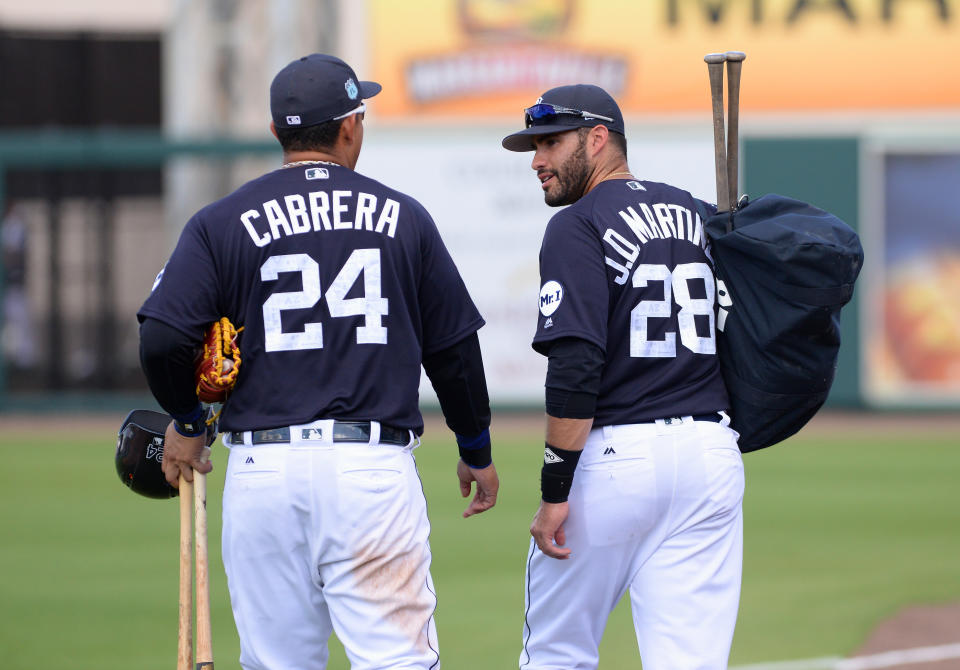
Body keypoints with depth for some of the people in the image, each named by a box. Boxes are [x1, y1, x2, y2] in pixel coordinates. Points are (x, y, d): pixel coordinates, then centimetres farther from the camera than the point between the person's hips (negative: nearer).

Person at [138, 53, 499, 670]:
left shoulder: (222, 224, 3)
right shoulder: (403, 218, 6)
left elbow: (162, 341, -6)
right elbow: (454, 348, 10)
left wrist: (187, 425, 13)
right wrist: (477, 450, 24)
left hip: (263, 472, 1)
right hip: (376, 472, -1)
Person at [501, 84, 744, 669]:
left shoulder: (579, 227, -7)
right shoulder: (701, 217, 15)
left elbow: (576, 366, -16)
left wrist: (555, 490, -15)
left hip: (613, 456, -6)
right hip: (712, 456, 6)